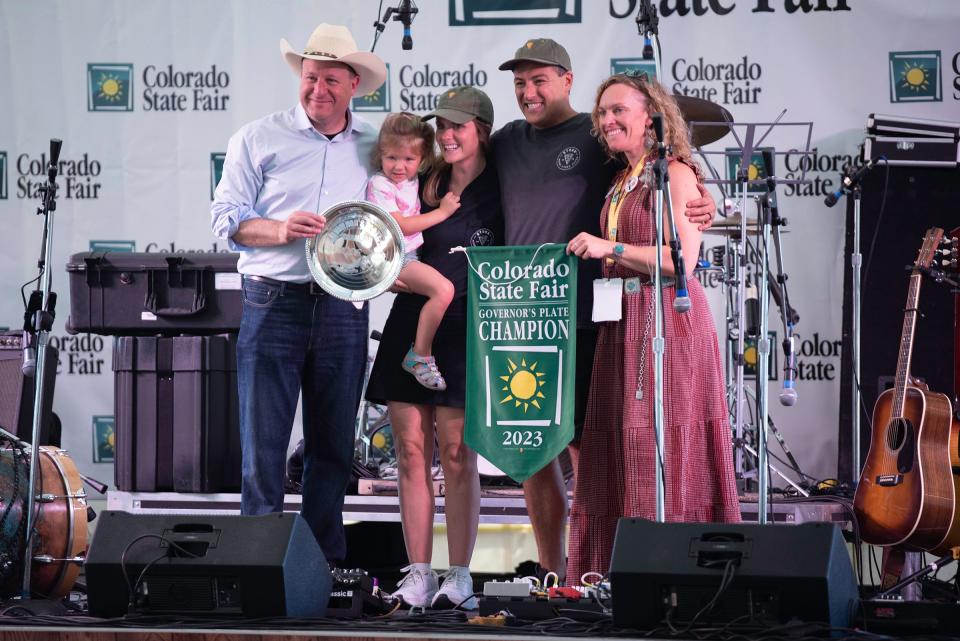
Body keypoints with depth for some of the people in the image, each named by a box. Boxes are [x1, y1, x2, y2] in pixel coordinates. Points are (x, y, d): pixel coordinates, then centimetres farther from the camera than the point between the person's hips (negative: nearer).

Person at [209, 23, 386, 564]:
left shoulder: (375, 147, 12)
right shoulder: (259, 139, 4)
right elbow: (226, 216, 0)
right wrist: (280, 230, -17)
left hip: (344, 309, 3)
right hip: (274, 302, -3)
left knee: (334, 444, 8)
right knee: (263, 442, -5)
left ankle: (327, 563, 15)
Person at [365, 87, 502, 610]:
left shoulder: (500, 190, -2)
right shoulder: (428, 184, 13)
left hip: (463, 326, -5)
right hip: (411, 320, 5)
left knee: (456, 455, -5)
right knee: (411, 451, 2)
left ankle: (459, 579, 1)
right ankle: (417, 576, 5)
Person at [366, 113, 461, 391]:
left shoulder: (412, 180, 11)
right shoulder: (380, 184, -13)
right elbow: (401, 225, -19)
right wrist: (442, 212, -14)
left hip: (412, 254, 9)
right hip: (393, 260, -9)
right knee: (444, 289, -25)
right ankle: (420, 356, -17)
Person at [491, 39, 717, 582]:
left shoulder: (598, 138, -1)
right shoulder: (507, 143, 15)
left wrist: (703, 204, -18)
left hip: (579, 319, -5)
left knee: (583, 447, -6)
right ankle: (551, 574, 16)